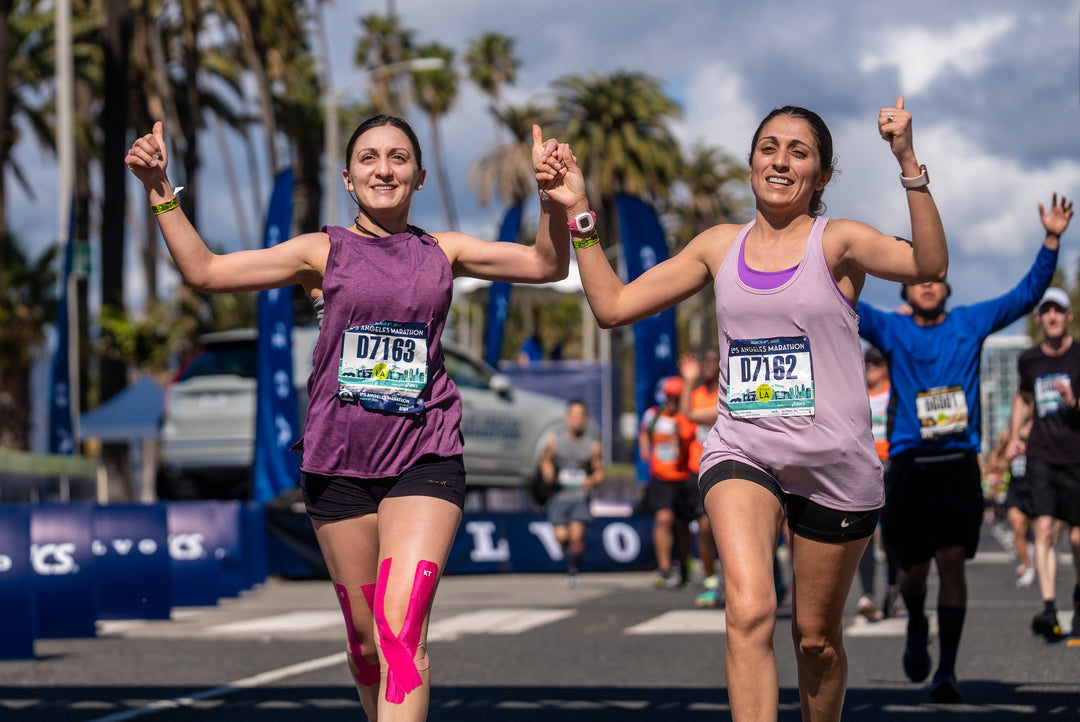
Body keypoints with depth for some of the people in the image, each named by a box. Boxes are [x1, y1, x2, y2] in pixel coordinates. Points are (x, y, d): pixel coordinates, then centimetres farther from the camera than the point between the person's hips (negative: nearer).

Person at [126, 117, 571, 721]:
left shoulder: (443, 252, 9)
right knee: (365, 635, 9)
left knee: (401, 626, -17)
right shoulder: (324, 251, 5)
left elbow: (548, 265, 9)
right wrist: (161, 193, -7)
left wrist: (554, 200, -9)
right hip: (339, 461, 1)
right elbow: (205, 272, 1)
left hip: (424, 462, -1)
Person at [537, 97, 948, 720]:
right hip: (742, 451, 1)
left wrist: (908, 164, -32)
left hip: (835, 462, -1)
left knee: (816, 636, 11)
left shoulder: (838, 242, -3)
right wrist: (578, 210, 6)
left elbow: (928, 266, -23)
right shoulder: (720, 246, 9)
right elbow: (613, 305, 12)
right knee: (751, 611, -24)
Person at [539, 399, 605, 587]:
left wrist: (592, 481, -17)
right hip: (559, 495, 1)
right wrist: (548, 474, -7)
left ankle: (573, 571, 7)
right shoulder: (554, 440, 1)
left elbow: (599, 472, 4)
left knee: (576, 535, -16)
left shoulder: (593, 444, -2)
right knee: (561, 535, -11)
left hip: (580, 496, -1)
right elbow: (545, 462, 14)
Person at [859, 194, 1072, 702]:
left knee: (952, 562, -11)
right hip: (909, 465, 0)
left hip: (959, 465, 0)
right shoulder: (890, 331, 7)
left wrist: (1052, 241, -3)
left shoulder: (970, 325, 9)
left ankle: (947, 672, -9)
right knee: (914, 569, 7)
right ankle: (917, 629, 40)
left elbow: (1026, 294, 7)